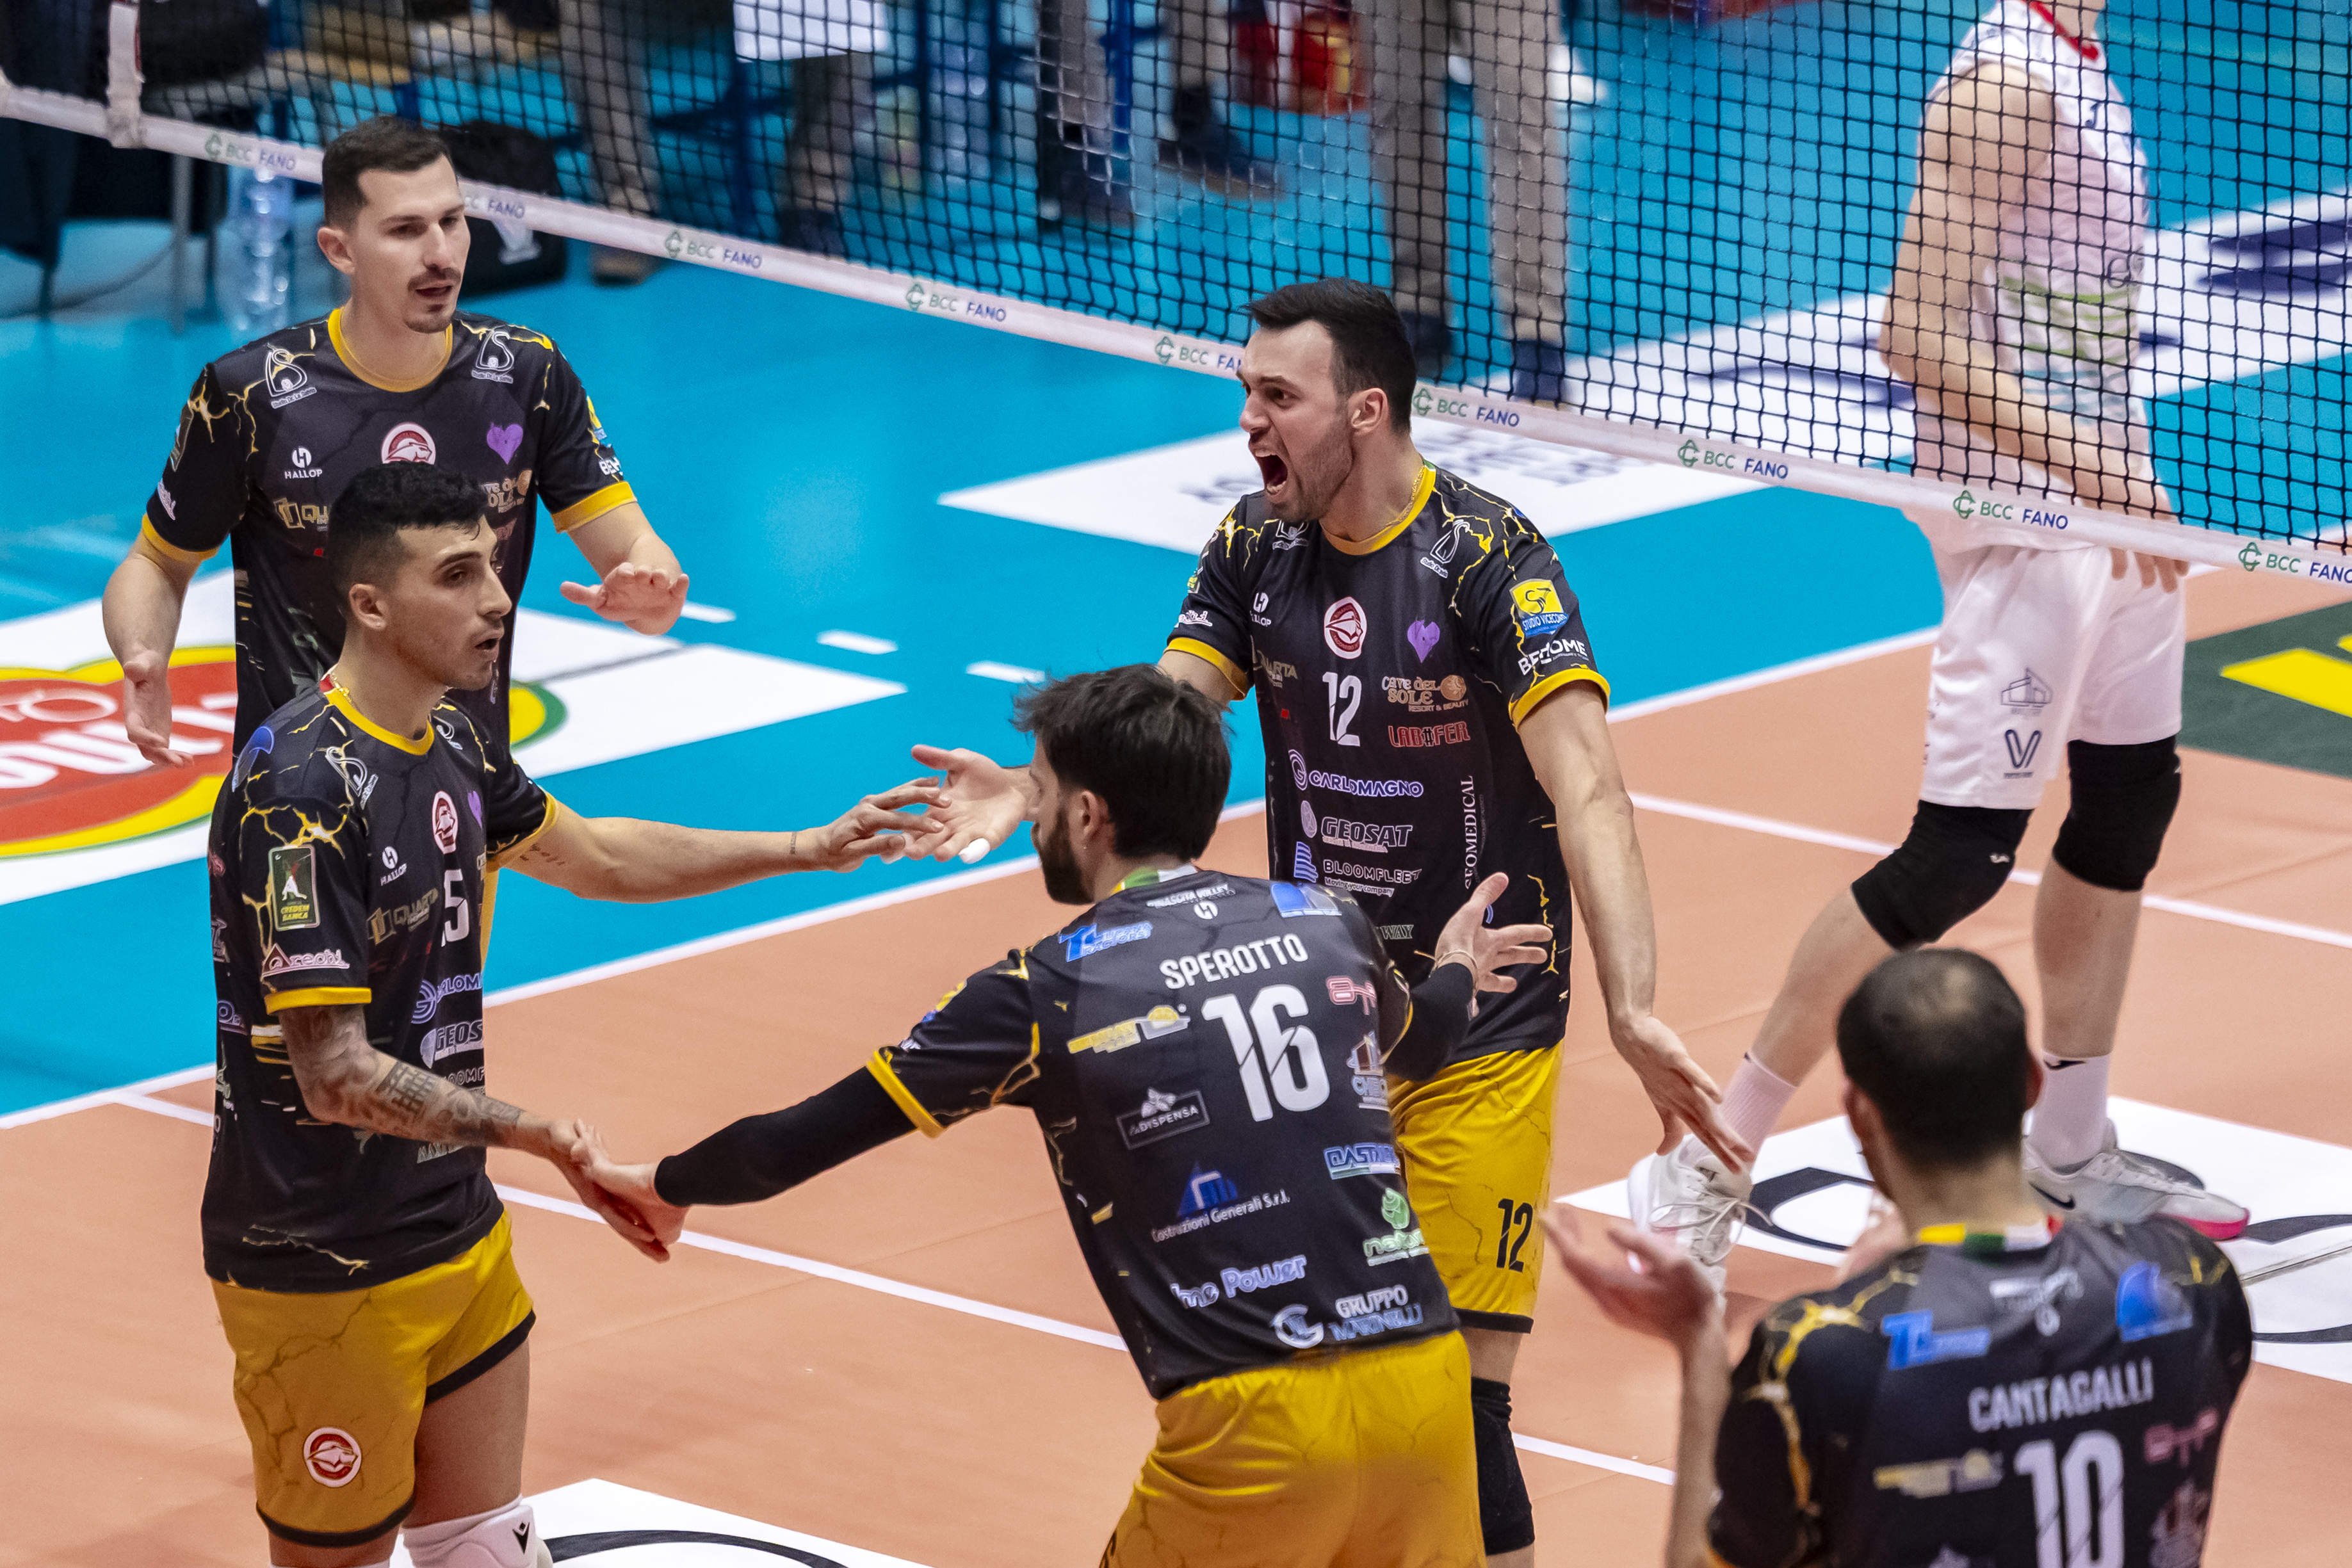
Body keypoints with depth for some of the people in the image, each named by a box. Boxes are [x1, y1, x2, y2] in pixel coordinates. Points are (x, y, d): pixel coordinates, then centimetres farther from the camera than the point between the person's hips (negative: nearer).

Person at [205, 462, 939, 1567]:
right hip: (325, 1264, -9)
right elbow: (336, 1078, -27)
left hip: (456, 1229, 9)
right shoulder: (305, 791, -24)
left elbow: (589, 855, 26)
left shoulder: (450, 743, 6)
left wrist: (809, 850, 25)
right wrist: (530, 1134, -35)